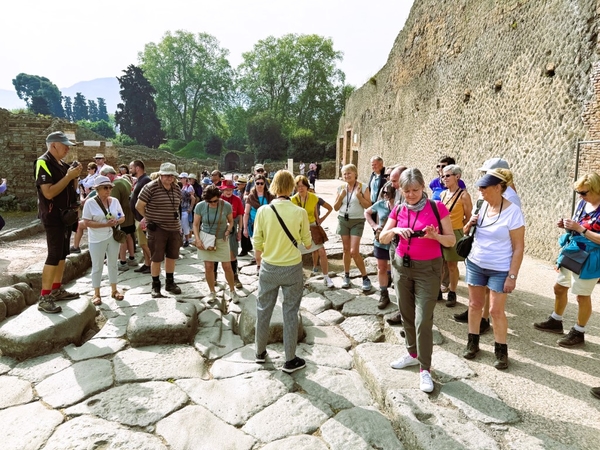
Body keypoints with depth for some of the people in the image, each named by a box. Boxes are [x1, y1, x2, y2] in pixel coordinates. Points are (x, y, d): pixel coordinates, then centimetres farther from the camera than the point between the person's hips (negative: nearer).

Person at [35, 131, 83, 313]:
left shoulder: (63, 164, 11)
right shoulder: (43, 163, -14)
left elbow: (71, 190, 16)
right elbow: (49, 192, -24)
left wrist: (75, 176, -1)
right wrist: (68, 176, -22)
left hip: (66, 214, 9)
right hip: (53, 216, -9)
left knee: (63, 253, 13)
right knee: (54, 255, -10)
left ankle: (57, 290, 24)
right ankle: (44, 298, -5)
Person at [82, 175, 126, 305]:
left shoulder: (115, 201, 2)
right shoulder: (90, 203, -11)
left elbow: (122, 217, 8)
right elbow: (87, 223, -15)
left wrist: (116, 221, -15)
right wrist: (106, 224, -23)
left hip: (113, 237, 4)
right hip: (97, 240, -4)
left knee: (113, 264, 14)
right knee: (97, 266, 6)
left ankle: (114, 290, 27)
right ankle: (96, 294, 17)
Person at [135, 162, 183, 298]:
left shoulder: (176, 188, 6)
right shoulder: (151, 187, -12)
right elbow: (139, 206, -6)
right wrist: (149, 218, 3)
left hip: (174, 228, 6)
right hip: (157, 228, -5)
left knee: (171, 256, 15)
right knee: (156, 258, 3)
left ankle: (170, 283, 30)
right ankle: (155, 286, 19)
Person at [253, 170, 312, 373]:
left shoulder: (263, 211, -10)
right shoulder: (300, 212, -12)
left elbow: (257, 244, -5)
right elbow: (307, 244, -3)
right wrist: (306, 243, 20)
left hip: (269, 268, 1)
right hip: (292, 268, -1)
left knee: (263, 310, 18)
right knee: (290, 313, 10)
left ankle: (260, 352, 34)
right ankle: (290, 360, 19)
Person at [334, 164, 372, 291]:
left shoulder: (363, 187, -7)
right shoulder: (341, 188, 3)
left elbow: (368, 206, -8)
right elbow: (336, 208, 6)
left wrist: (359, 196, -20)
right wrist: (341, 197, -10)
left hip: (357, 221, -4)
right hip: (343, 220, 4)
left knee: (354, 251, -10)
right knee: (346, 249, 10)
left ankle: (365, 277, 7)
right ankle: (346, 276, 24)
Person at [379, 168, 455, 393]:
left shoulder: (436, 207, -10)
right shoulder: (398, 210, 1)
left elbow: (451, 240, -7)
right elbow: (382, 238, 0)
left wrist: (436, 236, -28)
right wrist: (395, 230, -20)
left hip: (428, 268, -4)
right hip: (402, 265, 4)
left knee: (423, 320, -6)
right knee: (407, 315, 14)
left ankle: (425, 370, 7)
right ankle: (413, 354, 34)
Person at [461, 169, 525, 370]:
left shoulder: (513, 211, -16)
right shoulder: (481, 205, -1)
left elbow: (518, 247, -14)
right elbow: (467, 232, 13)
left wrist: (512, 276, -16)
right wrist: (469, 225, -11)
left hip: (500, 270, -5)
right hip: (475, 264, 5)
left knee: (496, 310, 1)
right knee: (474, 304, 12)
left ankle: (501, 351, 20)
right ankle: (472, 342, 28)